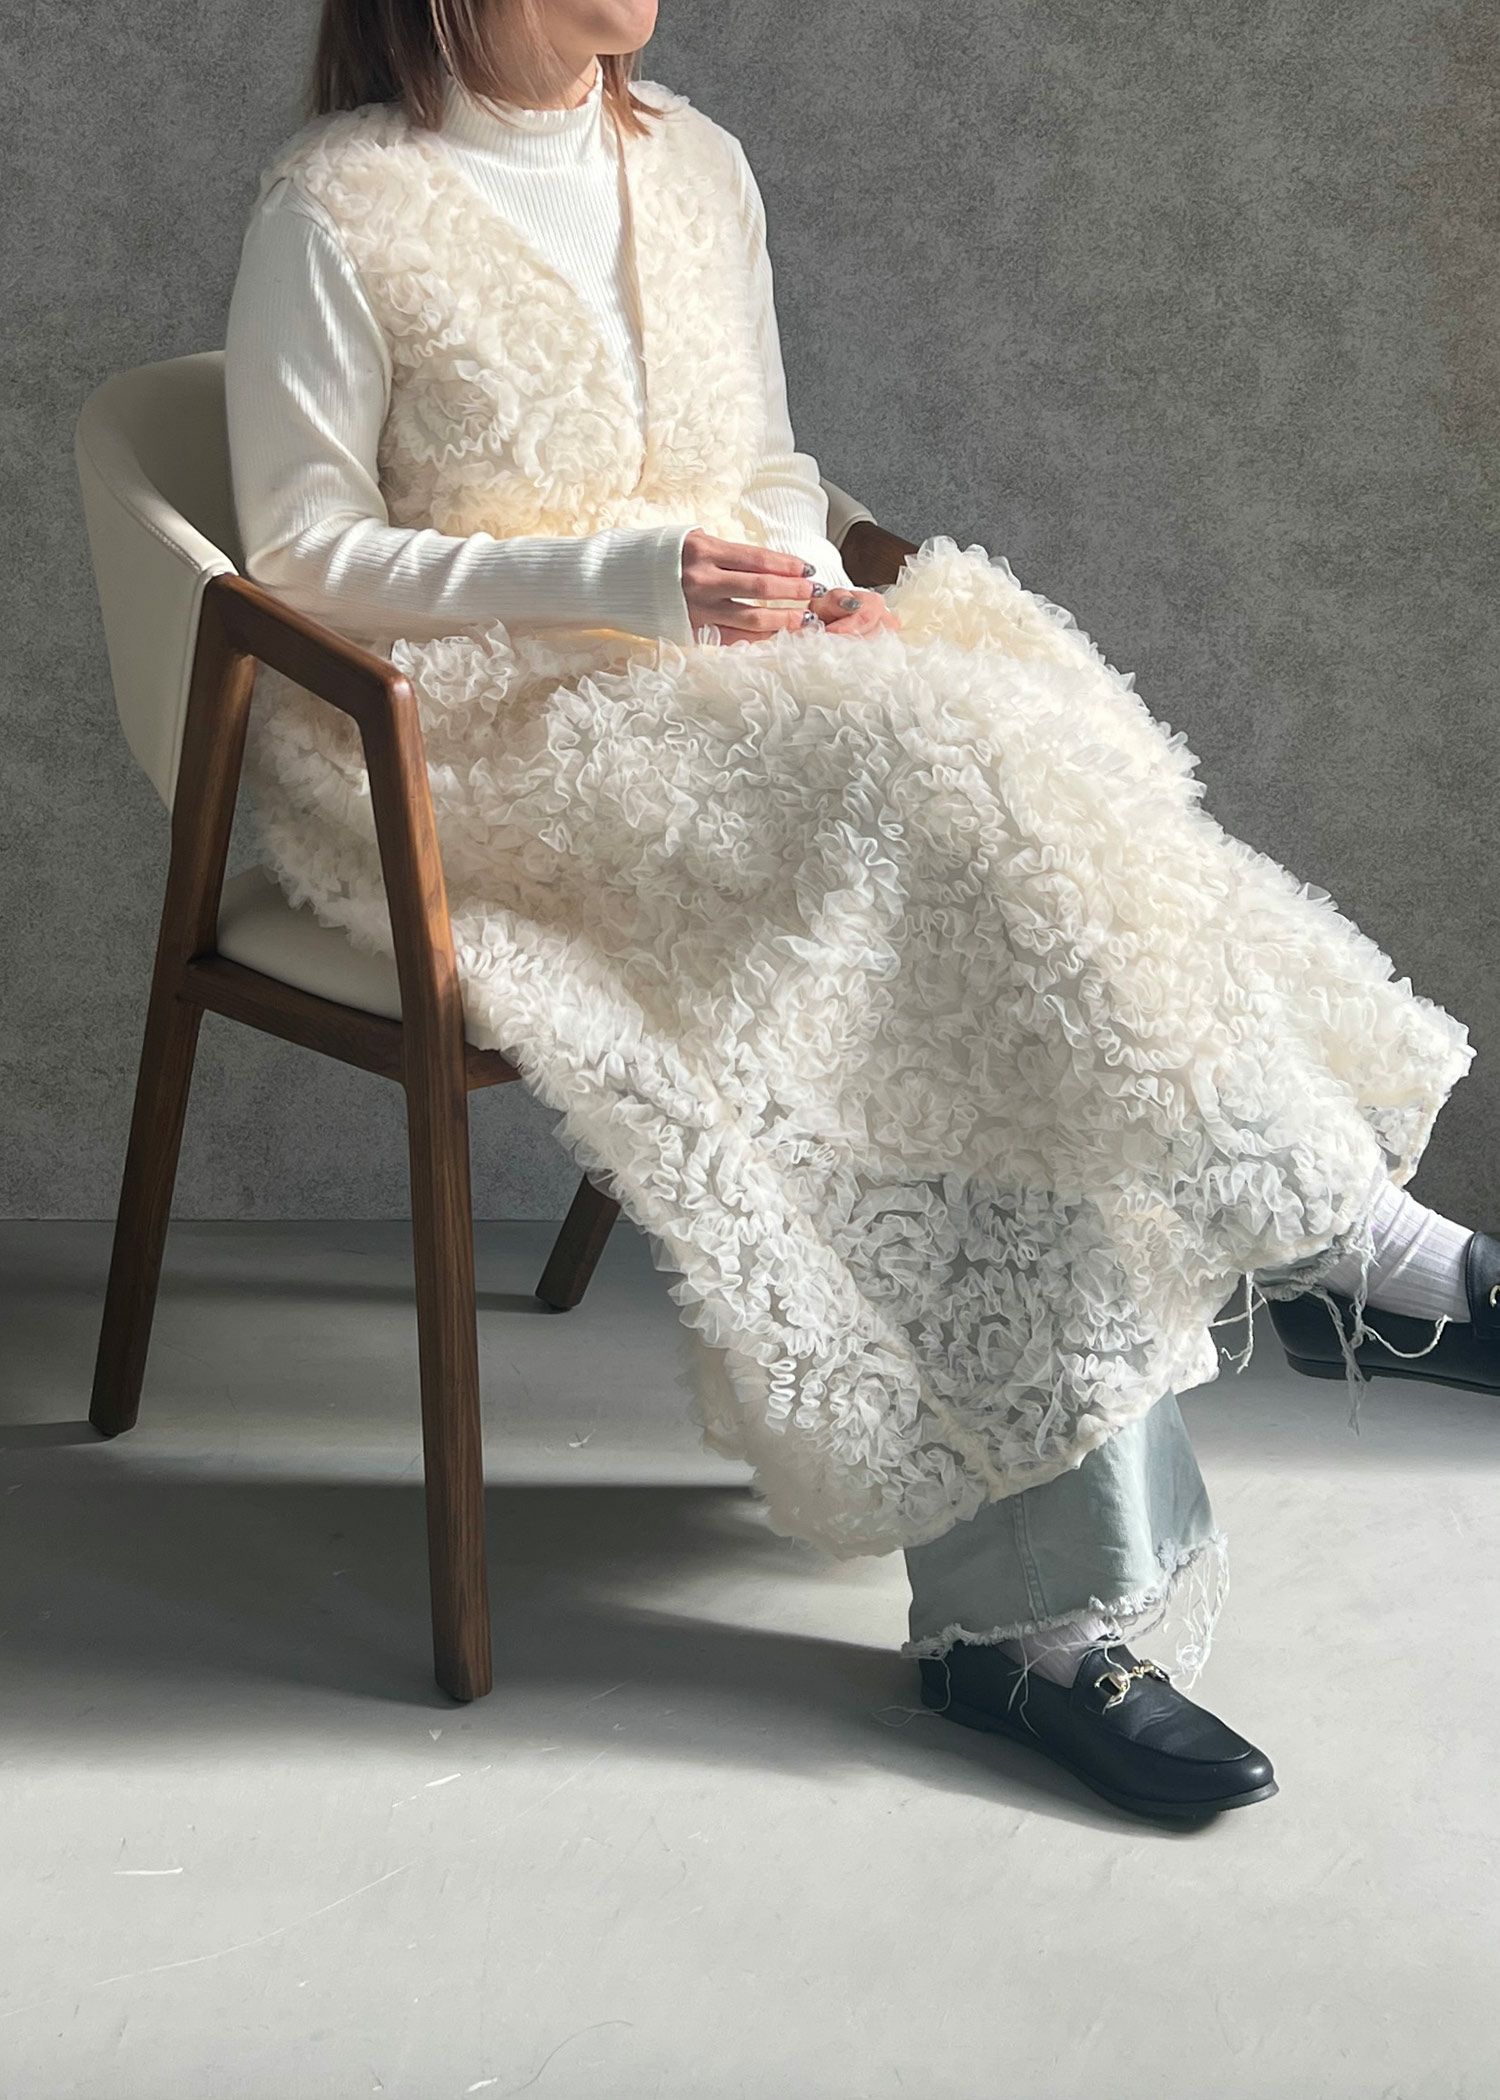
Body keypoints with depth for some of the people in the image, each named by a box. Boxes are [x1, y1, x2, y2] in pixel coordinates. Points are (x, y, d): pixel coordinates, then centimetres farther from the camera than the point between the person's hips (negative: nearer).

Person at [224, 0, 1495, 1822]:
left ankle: (1033, 1610, -29)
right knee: (912, 797, -31)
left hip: (723, 686, 6)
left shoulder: (695, 166, 16)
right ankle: (1346, 1246, -21)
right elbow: (304, 556, -6)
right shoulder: (336, 207, -3)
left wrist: (805, 582, -5)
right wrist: (625, 575, -18)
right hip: (478, 735, -6)